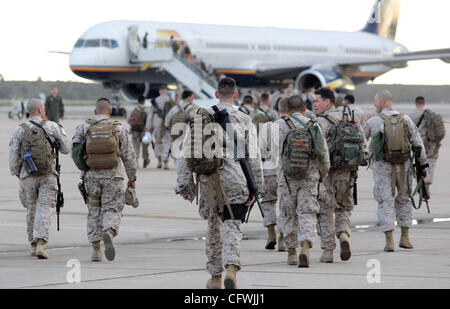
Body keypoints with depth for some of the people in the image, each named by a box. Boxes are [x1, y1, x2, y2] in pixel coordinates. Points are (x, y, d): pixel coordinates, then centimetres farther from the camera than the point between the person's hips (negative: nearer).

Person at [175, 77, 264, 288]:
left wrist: (185, 183, 9)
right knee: (232, 227, -2)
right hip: (235, 182, -2)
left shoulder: (200, 118, 7)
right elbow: (254, 158, -1)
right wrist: (256, 187, 5)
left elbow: (186, 153, 5)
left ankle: (215, 277, 22)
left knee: (214, 226, 15)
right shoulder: (244, 121, 1)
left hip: (209, 181, 2)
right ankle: (231, 269, -24)